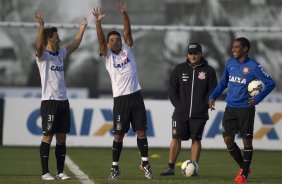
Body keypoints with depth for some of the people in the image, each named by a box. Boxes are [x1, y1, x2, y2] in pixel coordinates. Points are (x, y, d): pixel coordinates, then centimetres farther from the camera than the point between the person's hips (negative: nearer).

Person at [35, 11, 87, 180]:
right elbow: (39, 46, -27)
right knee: (48, 136, -6)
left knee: (62, 137, 6)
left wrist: (83, 27, 23)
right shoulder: (43, 55, -6)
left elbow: (75, 45, 25)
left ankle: (60, 171, 10)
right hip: (49, 101, -7)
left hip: (63, 101, 7)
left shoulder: (60, 54, 15)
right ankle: (45, 172, -3)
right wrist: (41, 25, -39)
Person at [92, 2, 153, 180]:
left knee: (141, 131, 2)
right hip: (120, 98, -2)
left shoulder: (127, 50, 10)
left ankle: (145, 164, 9)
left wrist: (125, 14, -16)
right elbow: (101, 40, -10)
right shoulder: (108, 56, 5)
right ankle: (115, 167, 4)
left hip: (136, 96, 2)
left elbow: (128, 32, -3)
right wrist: (98, 22, -23)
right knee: (119, 134, -1)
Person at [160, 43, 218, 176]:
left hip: (199, 114, -1)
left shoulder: (208, 71, 3)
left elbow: (213, 90, 2)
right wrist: (178, 105, -3)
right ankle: (170, 167, 0)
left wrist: (204, 105, -7)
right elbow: (172, 89, 6)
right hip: (180, 113, 1)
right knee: (176, 139, -2)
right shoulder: (179, 69, 6)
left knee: (196, 139, 2)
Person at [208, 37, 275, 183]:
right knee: (228, 140, 0)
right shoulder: (230, 64, 8)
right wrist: (213, 96, 9)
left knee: (247, 141, 0)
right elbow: (223, 83, 21)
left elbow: (270, 83, -6)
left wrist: (257, 98, -15)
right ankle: (243, 167, 19)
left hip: (246, 109, -5)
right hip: (230, 108, 5)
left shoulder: (253, 66, -9)